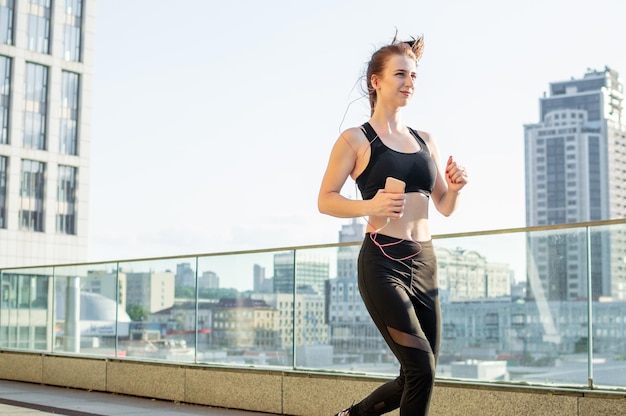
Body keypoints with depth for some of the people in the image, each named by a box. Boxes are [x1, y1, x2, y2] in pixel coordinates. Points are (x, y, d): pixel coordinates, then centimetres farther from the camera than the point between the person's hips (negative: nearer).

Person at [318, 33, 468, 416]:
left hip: (424, 265, 6)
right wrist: (370, 205, -22)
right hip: (383, 264, -6)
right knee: (421, 369, -14)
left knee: (417, 379, 10)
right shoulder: (356, 139, -2)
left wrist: (455, 188, -4)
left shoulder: (425, 140, 15)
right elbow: (325, 200, -5)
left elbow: (445, 208, 18)